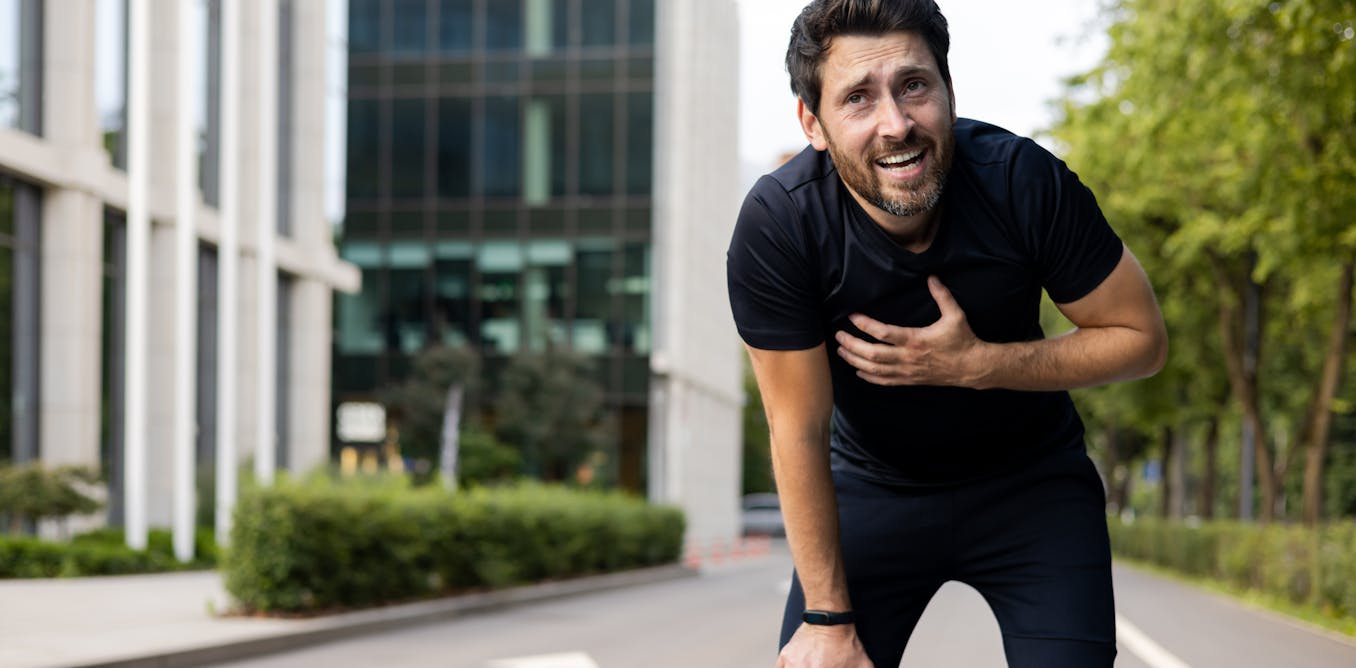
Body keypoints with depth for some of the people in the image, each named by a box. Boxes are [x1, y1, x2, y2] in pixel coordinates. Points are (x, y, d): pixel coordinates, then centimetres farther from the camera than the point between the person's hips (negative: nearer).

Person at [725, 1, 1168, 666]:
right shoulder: (776, 225, -27)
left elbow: (1142, 338, -14)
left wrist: (976, 365, -26)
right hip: (872, 484, 0)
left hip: (1030, 484, 0)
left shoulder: (1024, 181, -26)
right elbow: (800, 431, -20)